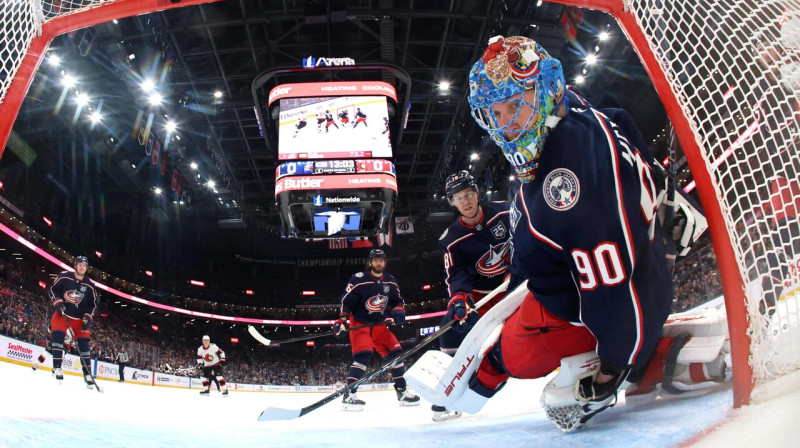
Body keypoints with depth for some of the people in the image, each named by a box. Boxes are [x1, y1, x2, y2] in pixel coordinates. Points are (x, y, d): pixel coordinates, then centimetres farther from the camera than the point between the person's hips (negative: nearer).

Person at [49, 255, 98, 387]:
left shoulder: (89, 285, -4)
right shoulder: (64, 277, -10)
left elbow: (93, 304, 2)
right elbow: (52, 289, 0)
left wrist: (88, 317, -10)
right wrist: (57, 302, -15)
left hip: (79, 318, 2)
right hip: (62, 313, -1)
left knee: (84, 342, -4)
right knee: (58, 335, -23)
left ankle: (87, 374, 1)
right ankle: (57, 367, -15)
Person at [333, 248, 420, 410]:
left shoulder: (391, 282, 4)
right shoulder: (359, 279, -14)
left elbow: (397, 300, 14)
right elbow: (346, 301, -12)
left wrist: (398, 310, -7)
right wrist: (342, 320, -22)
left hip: (380, 326, 6)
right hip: (359, 324, -6)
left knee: (396, 353, -1)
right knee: (363, 355, -25)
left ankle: (402, 392, 13)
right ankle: (349, 395, -22)